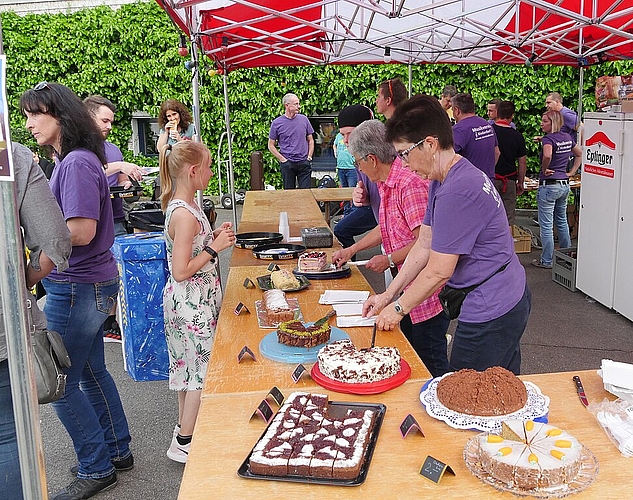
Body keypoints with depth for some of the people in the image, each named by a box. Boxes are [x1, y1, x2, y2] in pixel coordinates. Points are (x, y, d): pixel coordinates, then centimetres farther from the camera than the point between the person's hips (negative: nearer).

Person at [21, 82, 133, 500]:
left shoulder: (76, 163, -19)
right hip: (92, 283, 10)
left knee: (60, 383, 4)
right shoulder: (73, 159, 11)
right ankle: (118, 451, 35)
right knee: (91, 371, 20)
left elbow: (81, 231, -25)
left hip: (76, 289, -10)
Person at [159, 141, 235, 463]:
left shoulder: (183, 205, 7)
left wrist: (213, 237, 6)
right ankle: (184, 442, 12)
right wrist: (216, 246, -19)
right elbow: (181, 272, -25)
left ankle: (185, 428, 34)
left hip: (192, 301, 10)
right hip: (192, 304, -10)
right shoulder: (184, 214, -24)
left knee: (190, 366, 19)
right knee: (203, 368, 1)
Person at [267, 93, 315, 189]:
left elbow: (310, 140, 13)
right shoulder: (276, 123, -2)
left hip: (304, 163, 1)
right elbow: (271, 145, 3)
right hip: (287, 164, -1)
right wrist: (282, 159, -6)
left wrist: (309, 156, 2)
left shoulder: (304, 119, 5)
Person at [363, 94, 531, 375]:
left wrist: (397, 308, -7)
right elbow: (424, 244, 11)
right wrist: (389, 295, 9)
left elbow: (438, 272, -21)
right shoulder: (443, 181, 7)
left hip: (490, 315, -10)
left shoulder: (457, 192, -26)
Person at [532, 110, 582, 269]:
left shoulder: (548, 139, -15)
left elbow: (547, 155, -36)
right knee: (562, 222, 21)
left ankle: (546, 261, 7)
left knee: (546, 225, 0)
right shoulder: (567, 138, 9)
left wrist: (544, 170, -19)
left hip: (549, 185, -8)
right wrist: (571, 172, 16)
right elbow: (580, 154, 21)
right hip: (565, 185, 8)